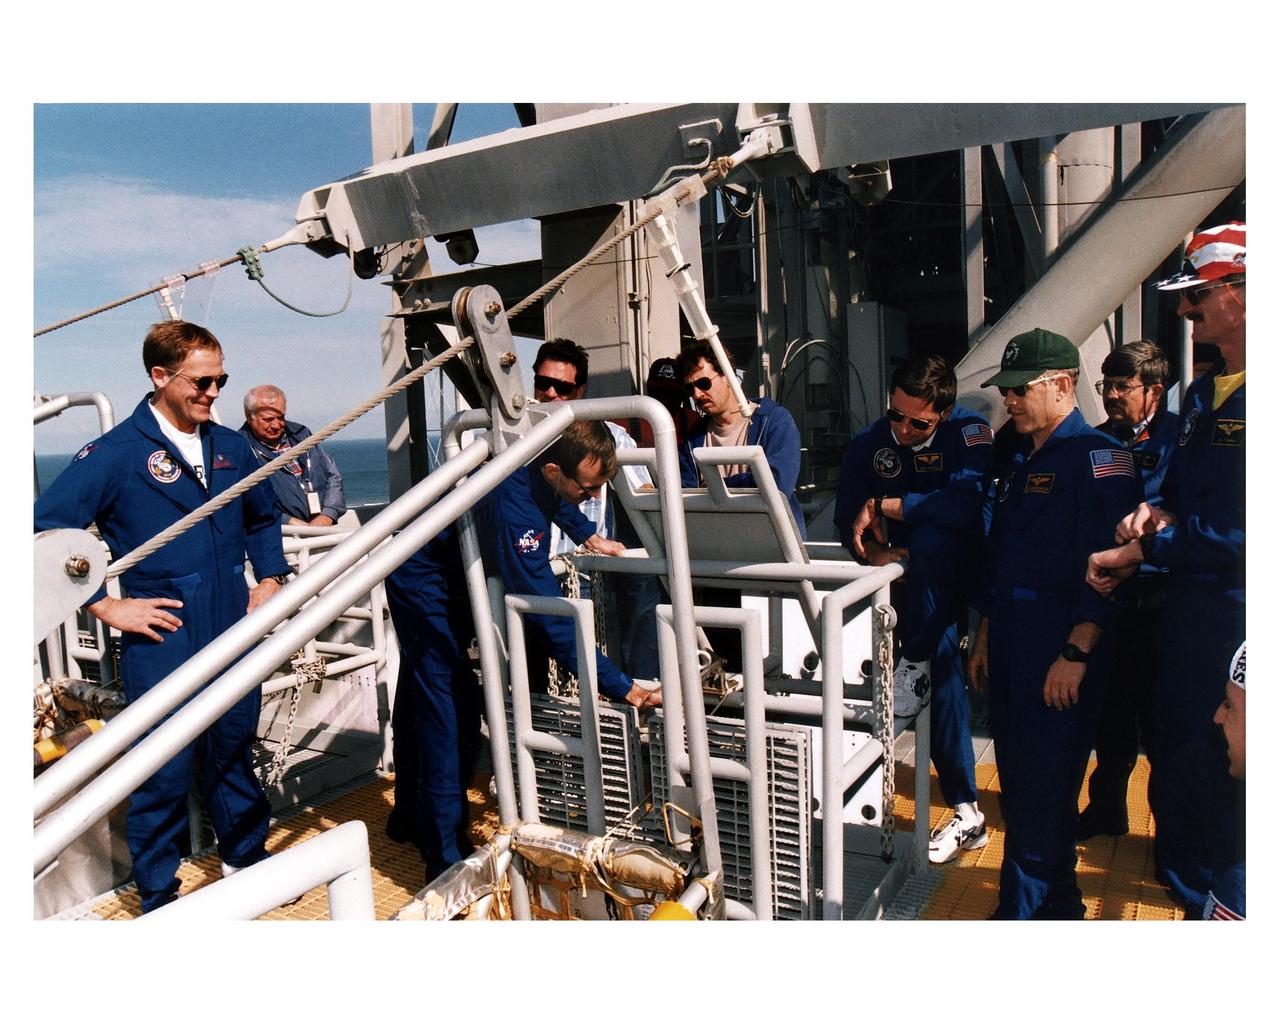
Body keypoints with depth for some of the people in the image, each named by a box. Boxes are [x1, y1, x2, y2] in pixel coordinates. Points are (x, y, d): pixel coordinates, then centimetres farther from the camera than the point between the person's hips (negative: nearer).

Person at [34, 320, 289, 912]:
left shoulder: (231, 448, 9)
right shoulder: (115, 453, -8)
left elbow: (262, 518, 25)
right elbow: (47, 530, -10)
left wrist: (269, 579, 13)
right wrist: (107, 606, -13)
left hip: (234, 637, 5)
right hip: (161, 646, -5)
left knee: (234, 750, 18)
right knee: (165, 771, 5)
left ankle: (246, 857, 38)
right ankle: (158, 898, 25)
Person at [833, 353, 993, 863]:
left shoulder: (970, 433, -14)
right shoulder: (868, 444, -1)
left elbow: (967, 503, -32)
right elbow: (848, 520, 1)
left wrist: (882, 506, -25)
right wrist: (876, 551, -20)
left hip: (960, 568, -3)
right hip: (908, 574, 3)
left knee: (929, 538, -35)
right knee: (943, 668, -11)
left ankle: (916, 660, -16)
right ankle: (966, 812, 1)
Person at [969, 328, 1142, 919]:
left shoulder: (1097, 455, -10)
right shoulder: (1020, 461, 17)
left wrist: (1076, 653, -20)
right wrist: (985, 637, 19)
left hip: (1060, 643, -8)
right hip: (1010, 638, 9)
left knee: (1042, 789, -2)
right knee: (1017, 778, 14)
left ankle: (1022, 911, 11)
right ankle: (1057, 900, 30)